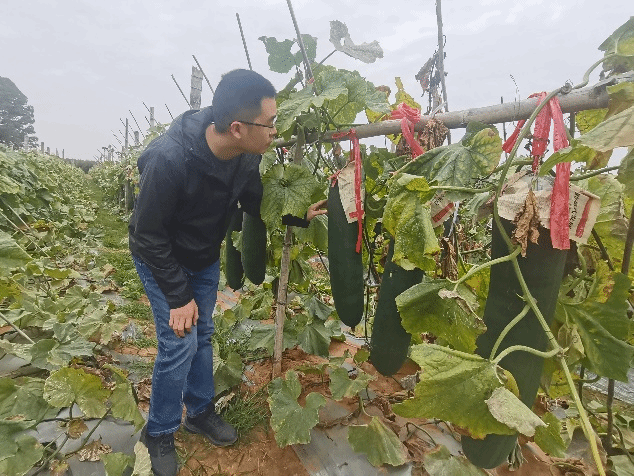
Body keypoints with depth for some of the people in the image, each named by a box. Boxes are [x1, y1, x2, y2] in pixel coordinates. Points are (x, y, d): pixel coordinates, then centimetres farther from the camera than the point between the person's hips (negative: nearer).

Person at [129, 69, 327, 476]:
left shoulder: (247, 155, -20)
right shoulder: (169, 160, -37)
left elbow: (256, 204, -2)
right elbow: (148, 237, -26)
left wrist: (300, 215, -16)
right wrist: (179, 297, -20)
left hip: (205, 258, 5)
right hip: (161, 261, -5)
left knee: (203, 334, 14)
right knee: (180, 342, -5)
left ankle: (200, 411, 37)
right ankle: (159, 433, 22)